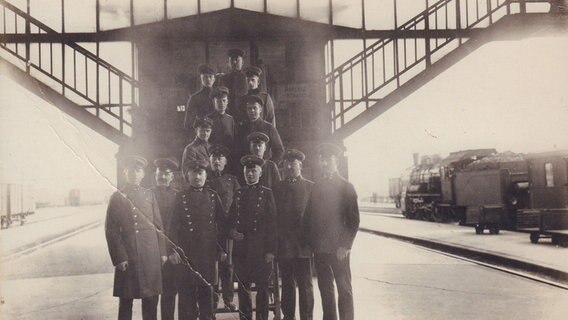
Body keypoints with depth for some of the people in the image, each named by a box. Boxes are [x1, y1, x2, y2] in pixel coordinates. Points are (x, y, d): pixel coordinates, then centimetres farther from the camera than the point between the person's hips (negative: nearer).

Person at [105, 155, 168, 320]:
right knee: (125, 300, 5)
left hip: (151, 257, 2)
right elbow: (111, 230, -1)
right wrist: (119, 257, -8)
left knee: (151, 300, 7)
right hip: (127, 258, -2)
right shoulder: (117, 197, 3)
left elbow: (158, 225, 10)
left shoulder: (150, 195, 10)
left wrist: (162, 252, 4)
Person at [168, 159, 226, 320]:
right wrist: (174, 250, -8)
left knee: (207, 290, 9)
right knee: (187, 293, 2)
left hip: (208, 252, 2)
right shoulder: (180, 197, 2)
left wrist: (221, 249, 4)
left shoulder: (213, 196, 7)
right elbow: (173, 226, 0)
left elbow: (221, 224, 8)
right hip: (186, 253, -2)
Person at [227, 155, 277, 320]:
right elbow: (231, 219, 14)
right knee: (243, 287, 8)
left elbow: (272, 224, -3)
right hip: (241, 249, 3)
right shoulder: (237, 193, 10)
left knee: (262, 287, 3)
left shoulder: (267, 193, 1)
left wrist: (271, 250, -8)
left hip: (261, 249, -3)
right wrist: (232, 232, -8)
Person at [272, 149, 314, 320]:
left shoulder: (311, 187, 4)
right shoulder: (276, 188, 9)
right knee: (287, 283, 11)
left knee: (305, 284, 1)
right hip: (283, 244, 2)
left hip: (303, 244, -2)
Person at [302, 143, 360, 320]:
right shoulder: (316, 187, 11)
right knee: (325, 288, 11)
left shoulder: (346, 187, -2)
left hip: (338, 248, -4)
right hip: (319, 248, 4)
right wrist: (308, 242, 4)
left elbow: (354, 220, -6)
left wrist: (345, 245, -14)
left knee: (344, 288, 1)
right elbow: (308, 217, 12)